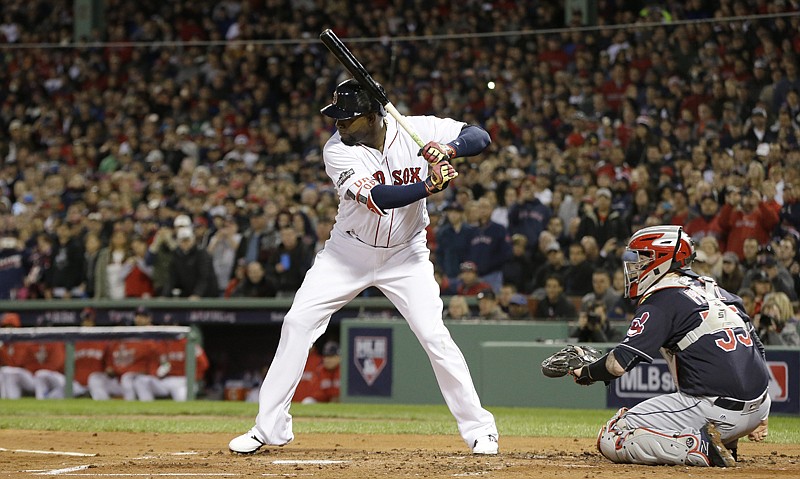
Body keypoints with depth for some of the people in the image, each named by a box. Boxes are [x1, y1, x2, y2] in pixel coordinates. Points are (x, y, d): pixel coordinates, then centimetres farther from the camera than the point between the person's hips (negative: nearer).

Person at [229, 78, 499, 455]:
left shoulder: (418, 130, -14)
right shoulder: (338, 151, -20)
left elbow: (480, 137, -14)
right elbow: (377, 198, -31)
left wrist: (450, 148, -34)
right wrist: (428, 187, -43)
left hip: (405, 255, 0)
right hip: (349, 251, 0)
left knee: (435, 336, -12)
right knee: (297, 323, -8)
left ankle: (479, 429, 2)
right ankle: (269, 427, 2)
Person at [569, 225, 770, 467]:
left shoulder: (661, 301, -4)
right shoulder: (719, 292, 20)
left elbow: (619, 363, -11)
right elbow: (757, 349, 21)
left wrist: (586, 372, 10)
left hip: (713, 409, -8)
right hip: (759, 407, 8)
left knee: (611, 440, -1)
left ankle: (701, 447, -17)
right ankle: (725, 441, 17)